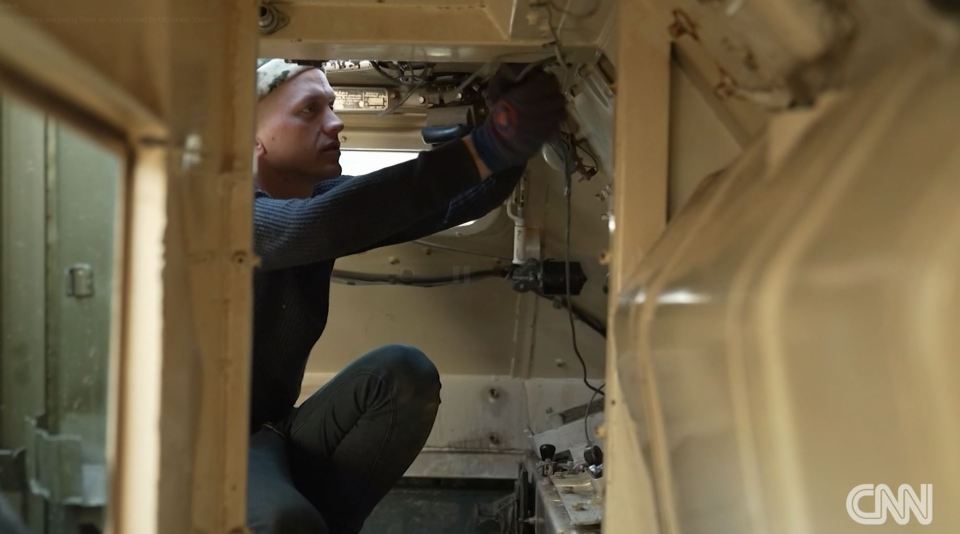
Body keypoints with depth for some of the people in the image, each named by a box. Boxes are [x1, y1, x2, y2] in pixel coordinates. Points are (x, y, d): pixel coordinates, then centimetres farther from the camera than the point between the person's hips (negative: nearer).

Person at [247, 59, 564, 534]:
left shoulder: (322, 195, 1)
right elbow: (317, 225, -42)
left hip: (276, 433, 7)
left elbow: (455, 204, -11)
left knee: (404, 373, -19)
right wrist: (484, 150, -47)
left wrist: (508, 143, -34)